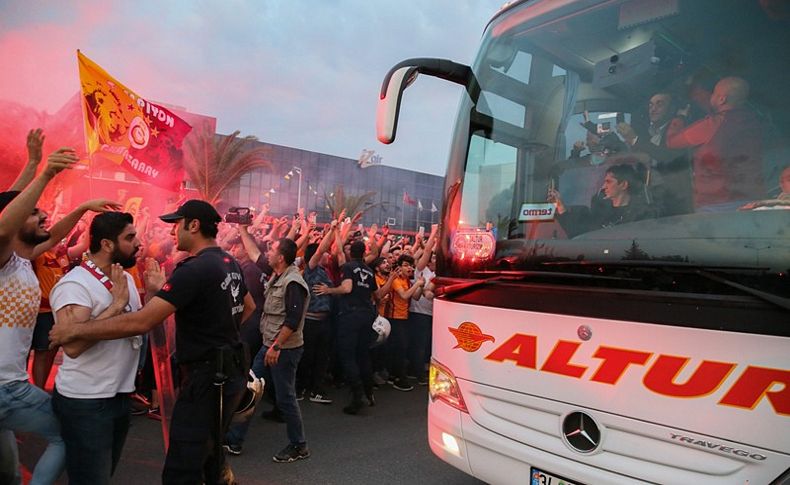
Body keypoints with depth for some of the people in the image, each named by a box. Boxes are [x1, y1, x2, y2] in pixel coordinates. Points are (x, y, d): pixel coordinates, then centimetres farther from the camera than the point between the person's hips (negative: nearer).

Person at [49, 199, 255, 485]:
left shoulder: (195, 269, -21)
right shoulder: (229, 263, 7)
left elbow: (141, 322, -26)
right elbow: (249, 307, 24)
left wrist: (75, 330, -17)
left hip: (207, 378, -10)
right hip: (228, 372, 10)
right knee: (208, 450, 26)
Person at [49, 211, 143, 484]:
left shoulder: (126, 278, 7)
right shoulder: (75, 284, -19)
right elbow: (73, 345, -31)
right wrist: (117, 303, -26)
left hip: (121, 395, 8)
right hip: (85, 402, -8)